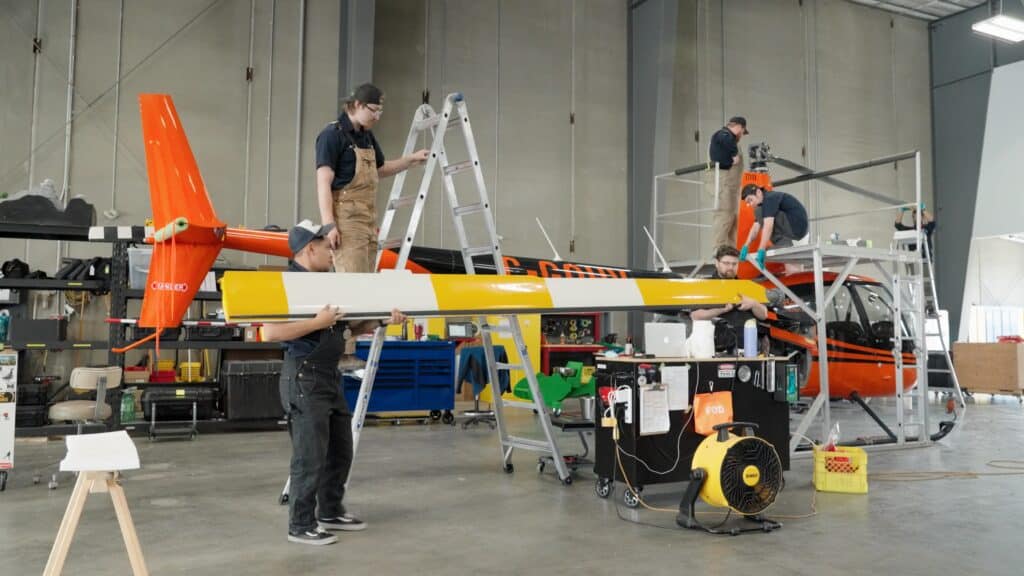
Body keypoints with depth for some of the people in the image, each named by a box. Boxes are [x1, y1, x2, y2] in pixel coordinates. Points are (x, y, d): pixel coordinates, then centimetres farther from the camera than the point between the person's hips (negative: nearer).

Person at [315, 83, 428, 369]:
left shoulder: (366, 136, 17)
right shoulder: (333, 135, -8)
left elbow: (381, 169, 33)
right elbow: (323, 181, -13)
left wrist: (412, 159, 23)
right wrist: (328, 224, -21)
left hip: (368, 221, 9)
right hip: (346, 222, -9)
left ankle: (349, 351, 9)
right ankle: (340, 353, -11)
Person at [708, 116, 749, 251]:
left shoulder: (727, 136, 25)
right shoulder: (724, 134, -8)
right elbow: (727, 139, -32)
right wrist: (735, 155, -20)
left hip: (730, 183, 11)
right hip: (724, 180, -11)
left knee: (733, 216, 12)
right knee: (725, 215, -14)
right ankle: (718, 250, -15)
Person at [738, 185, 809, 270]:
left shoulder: (770, 198, -15)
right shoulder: (764, 204, 15)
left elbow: (768, 226, -25)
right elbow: (755, 227, 10)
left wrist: (761, 250, -28)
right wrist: (746, 246, 0)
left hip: (797, 227, -10)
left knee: (760, 212, -14)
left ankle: (784, 249, -12)